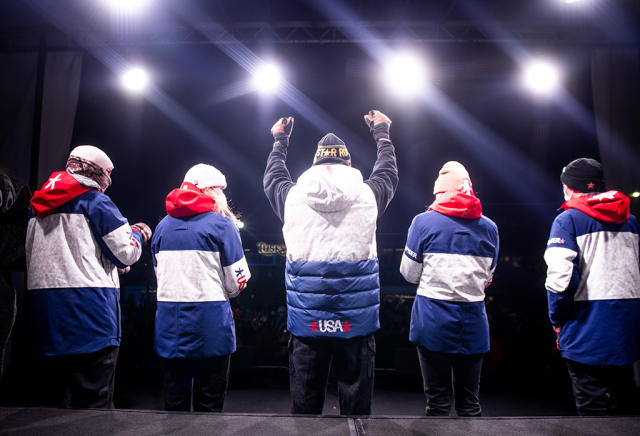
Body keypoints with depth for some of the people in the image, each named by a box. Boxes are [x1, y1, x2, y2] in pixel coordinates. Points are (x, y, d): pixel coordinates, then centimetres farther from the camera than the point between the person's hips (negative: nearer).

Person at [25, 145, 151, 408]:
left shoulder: (38, 204, 17)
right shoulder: (95, 201, -5)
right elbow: (126, 252, -7)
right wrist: (138, 235, 16)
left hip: (42, 304, 7)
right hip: (89, 305, -7)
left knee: (48, 398, 15)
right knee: (93, 400, -3)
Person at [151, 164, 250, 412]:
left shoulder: (163, 225, 9)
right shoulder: (221, 223, -5)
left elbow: (160, 276, 13)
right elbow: (237, 283, -6)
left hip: (170, 325, 5)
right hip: (210, 325, -4)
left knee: (174, 402, 14)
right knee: (209, 404, 6)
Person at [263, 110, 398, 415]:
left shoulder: (293, 196, -1)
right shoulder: (367, 195, -2)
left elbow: (272, 177, 23)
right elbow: (388, 171, 20)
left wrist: (280, 140, 40)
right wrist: (382, 132, 38)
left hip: (306, 321, 1)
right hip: (357, 319, 0)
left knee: (305, 401, 13)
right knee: (356, 402, 11)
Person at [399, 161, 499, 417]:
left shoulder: (424, 222, -5)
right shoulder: (489, 227, 5)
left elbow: (409, 274, -1)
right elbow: (487, 278, 11)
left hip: (433, 319, -3)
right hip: (473, 322, 3)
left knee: (437, 399, 7)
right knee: (469, 401, 13)